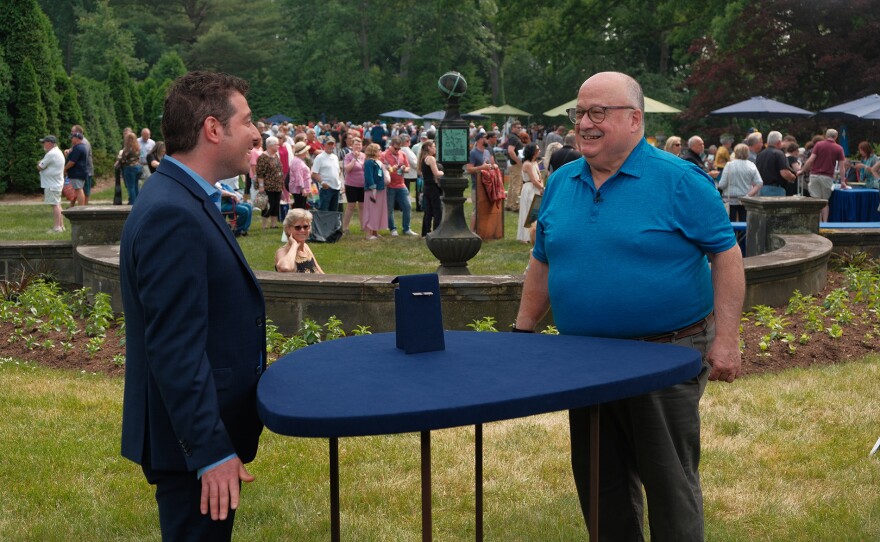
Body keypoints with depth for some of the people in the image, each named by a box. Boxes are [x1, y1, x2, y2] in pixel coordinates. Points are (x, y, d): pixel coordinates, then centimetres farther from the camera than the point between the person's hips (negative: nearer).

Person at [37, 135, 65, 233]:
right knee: (57, 204, 14)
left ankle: (56, 227, -10)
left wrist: (39, 164, 7)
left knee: (55, 205, -9)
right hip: (57, 183, 10)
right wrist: (42, 164, 4)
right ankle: (61, 225, 18)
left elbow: (39, 167, -13)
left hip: (52, 184, -10)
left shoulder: (51, 154, -17)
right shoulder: (58, 152, 16)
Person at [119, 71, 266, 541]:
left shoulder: (186, 200, 9)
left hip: (207, 429, 10)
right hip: (191, 439, -10)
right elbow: (175, 348, -26)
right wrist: (211, 452, -25)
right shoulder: (172, 215, -22)